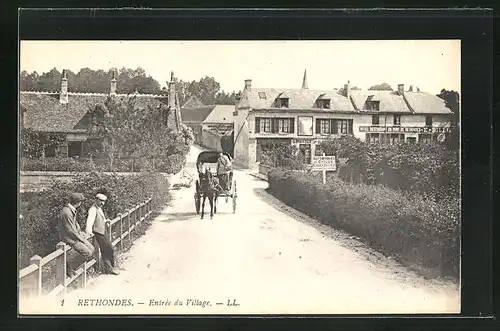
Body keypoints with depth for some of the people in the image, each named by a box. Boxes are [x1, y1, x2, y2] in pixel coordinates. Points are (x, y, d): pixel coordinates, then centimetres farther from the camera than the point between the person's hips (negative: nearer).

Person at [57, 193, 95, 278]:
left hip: (75, 235, 10)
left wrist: (80, 232, 9)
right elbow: (70, 231, -23)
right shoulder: (66, 213, -26)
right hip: (69, 238, -10)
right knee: (88, 253, -12)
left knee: (92, 249, 4)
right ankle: (69, 268, 1)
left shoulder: (72, 210, 4)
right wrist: (82, 239, -14)